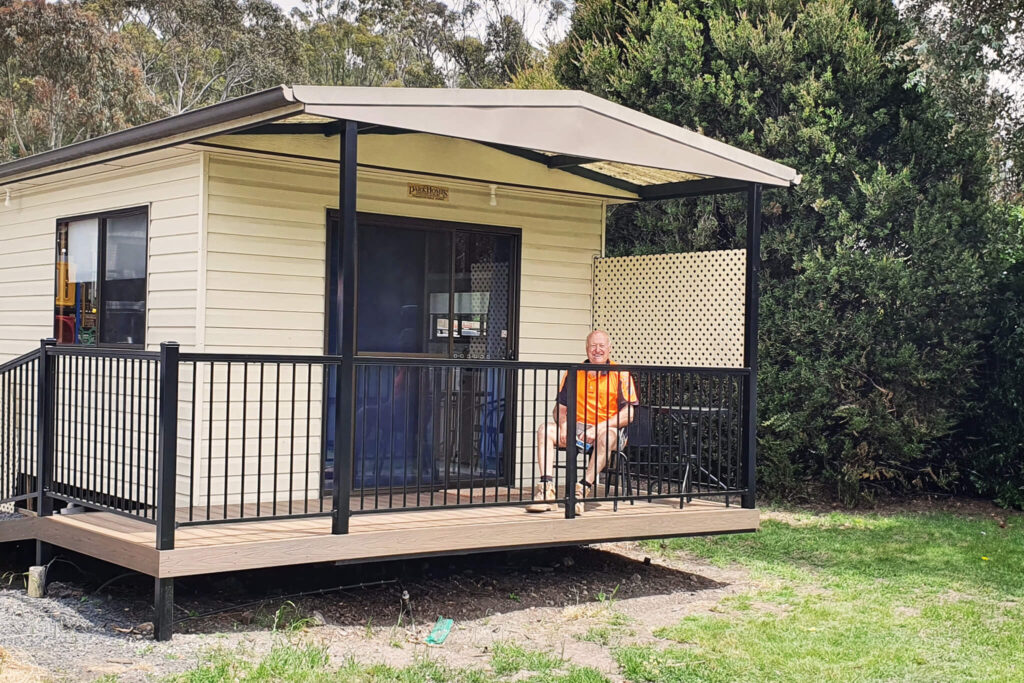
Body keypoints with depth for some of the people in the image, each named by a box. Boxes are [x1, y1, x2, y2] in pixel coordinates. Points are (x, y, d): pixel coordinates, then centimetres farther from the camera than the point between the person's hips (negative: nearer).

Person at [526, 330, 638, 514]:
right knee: (545, 429, -21)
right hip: (577, 429, 4)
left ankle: (583, 490, -39)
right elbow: (560, 407, 14)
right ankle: (547, 490, -33)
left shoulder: (620, 375, 0)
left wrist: (598, 428, -19)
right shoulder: (574, 373, 12)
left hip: (608, 429, -4)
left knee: (606, 435, -39)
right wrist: (564, 424, -10)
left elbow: (629, 413, -8)